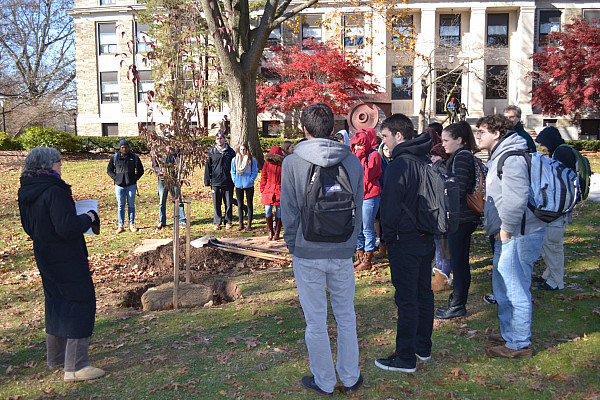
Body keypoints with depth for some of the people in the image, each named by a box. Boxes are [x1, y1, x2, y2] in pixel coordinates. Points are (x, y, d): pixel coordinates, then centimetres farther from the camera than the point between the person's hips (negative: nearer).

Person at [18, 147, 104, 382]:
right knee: (80, 303, -3)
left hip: (45, 255, 9)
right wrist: (88, 218, -12)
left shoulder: (26, 193, 6)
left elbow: (29, 226, 17)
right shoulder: (53, 192, -23)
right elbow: (68, 227, -27)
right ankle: (75, 367, -2)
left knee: (56, 302, 21)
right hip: (67, 258, -9)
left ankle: (56, 357, 35)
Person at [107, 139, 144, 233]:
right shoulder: (115, 158, 5)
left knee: (131, 205, 6)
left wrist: (135, 178, -1)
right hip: (119, 185, 0)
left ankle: (132, 225, 14)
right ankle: (121, 226, 8)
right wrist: (115, 178, -1)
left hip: (131, 185, 0)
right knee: (120, 206, 2)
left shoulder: (134, 157, 5)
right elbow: (109, 170, 13)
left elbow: (140, 170, 12)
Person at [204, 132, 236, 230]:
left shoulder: (230, 151, 6)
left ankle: (228, 221, 20)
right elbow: (208, 167, 7)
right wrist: (207, 181, 2)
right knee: (216, 204, 5)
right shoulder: (212, 152, 6)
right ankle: (217, 222, 16)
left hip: (228, 182, 0)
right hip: (216, 182, 0)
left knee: (228, 203, 7)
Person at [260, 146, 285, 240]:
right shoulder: (267, 163, 3)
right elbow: (263, 177, 11)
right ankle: (270, 231, 14)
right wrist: (262, 189, 6)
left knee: (279, 212, 4)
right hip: (268, 190, 1)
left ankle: (277, 233, 17)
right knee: (268, 211, -4)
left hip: (280, 191, -1)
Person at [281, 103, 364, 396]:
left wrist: (293, 245, 7)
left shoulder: (292, 163, -10)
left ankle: (324, 382, 26)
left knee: (316, 322, 10)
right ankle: (350, 378, 30)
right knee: (346, 317, 17)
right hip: (343, 253, 3)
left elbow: (289, 212, -7)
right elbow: (359, 208, 4)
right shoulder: (353, 161, -2)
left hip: (307, 254, -3)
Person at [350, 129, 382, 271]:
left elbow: (367, 175, -18)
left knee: (368, 230, -2)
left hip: (369, 197, -7)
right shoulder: (355, 156, 14)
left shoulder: (374, 155, -6)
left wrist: (360, 157, -15)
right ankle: (360, 258, 21)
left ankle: (367, 261, 6)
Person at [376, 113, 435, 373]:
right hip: (427, 238, 9)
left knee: (406, 299, -2)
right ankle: (423, 347, 30)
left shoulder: (398, 165, -17)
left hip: (405, 241, -9)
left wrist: (388, 237, -4)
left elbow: (390, 207, -16)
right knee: (424, 293, 16)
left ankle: (405, 358, 6)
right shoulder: (426, 161, 8)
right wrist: (428, 230, 18)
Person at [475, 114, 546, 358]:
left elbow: (516, 198, -28)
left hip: (517, 237, -11)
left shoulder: (511, 159, -17)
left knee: (516, 292, -2)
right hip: (507, 236, 11)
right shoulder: (499, 157, 18)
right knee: (503, 290, 20)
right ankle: (509, 336, 33)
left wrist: (506, 229, -21)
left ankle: (519, 345, 10)